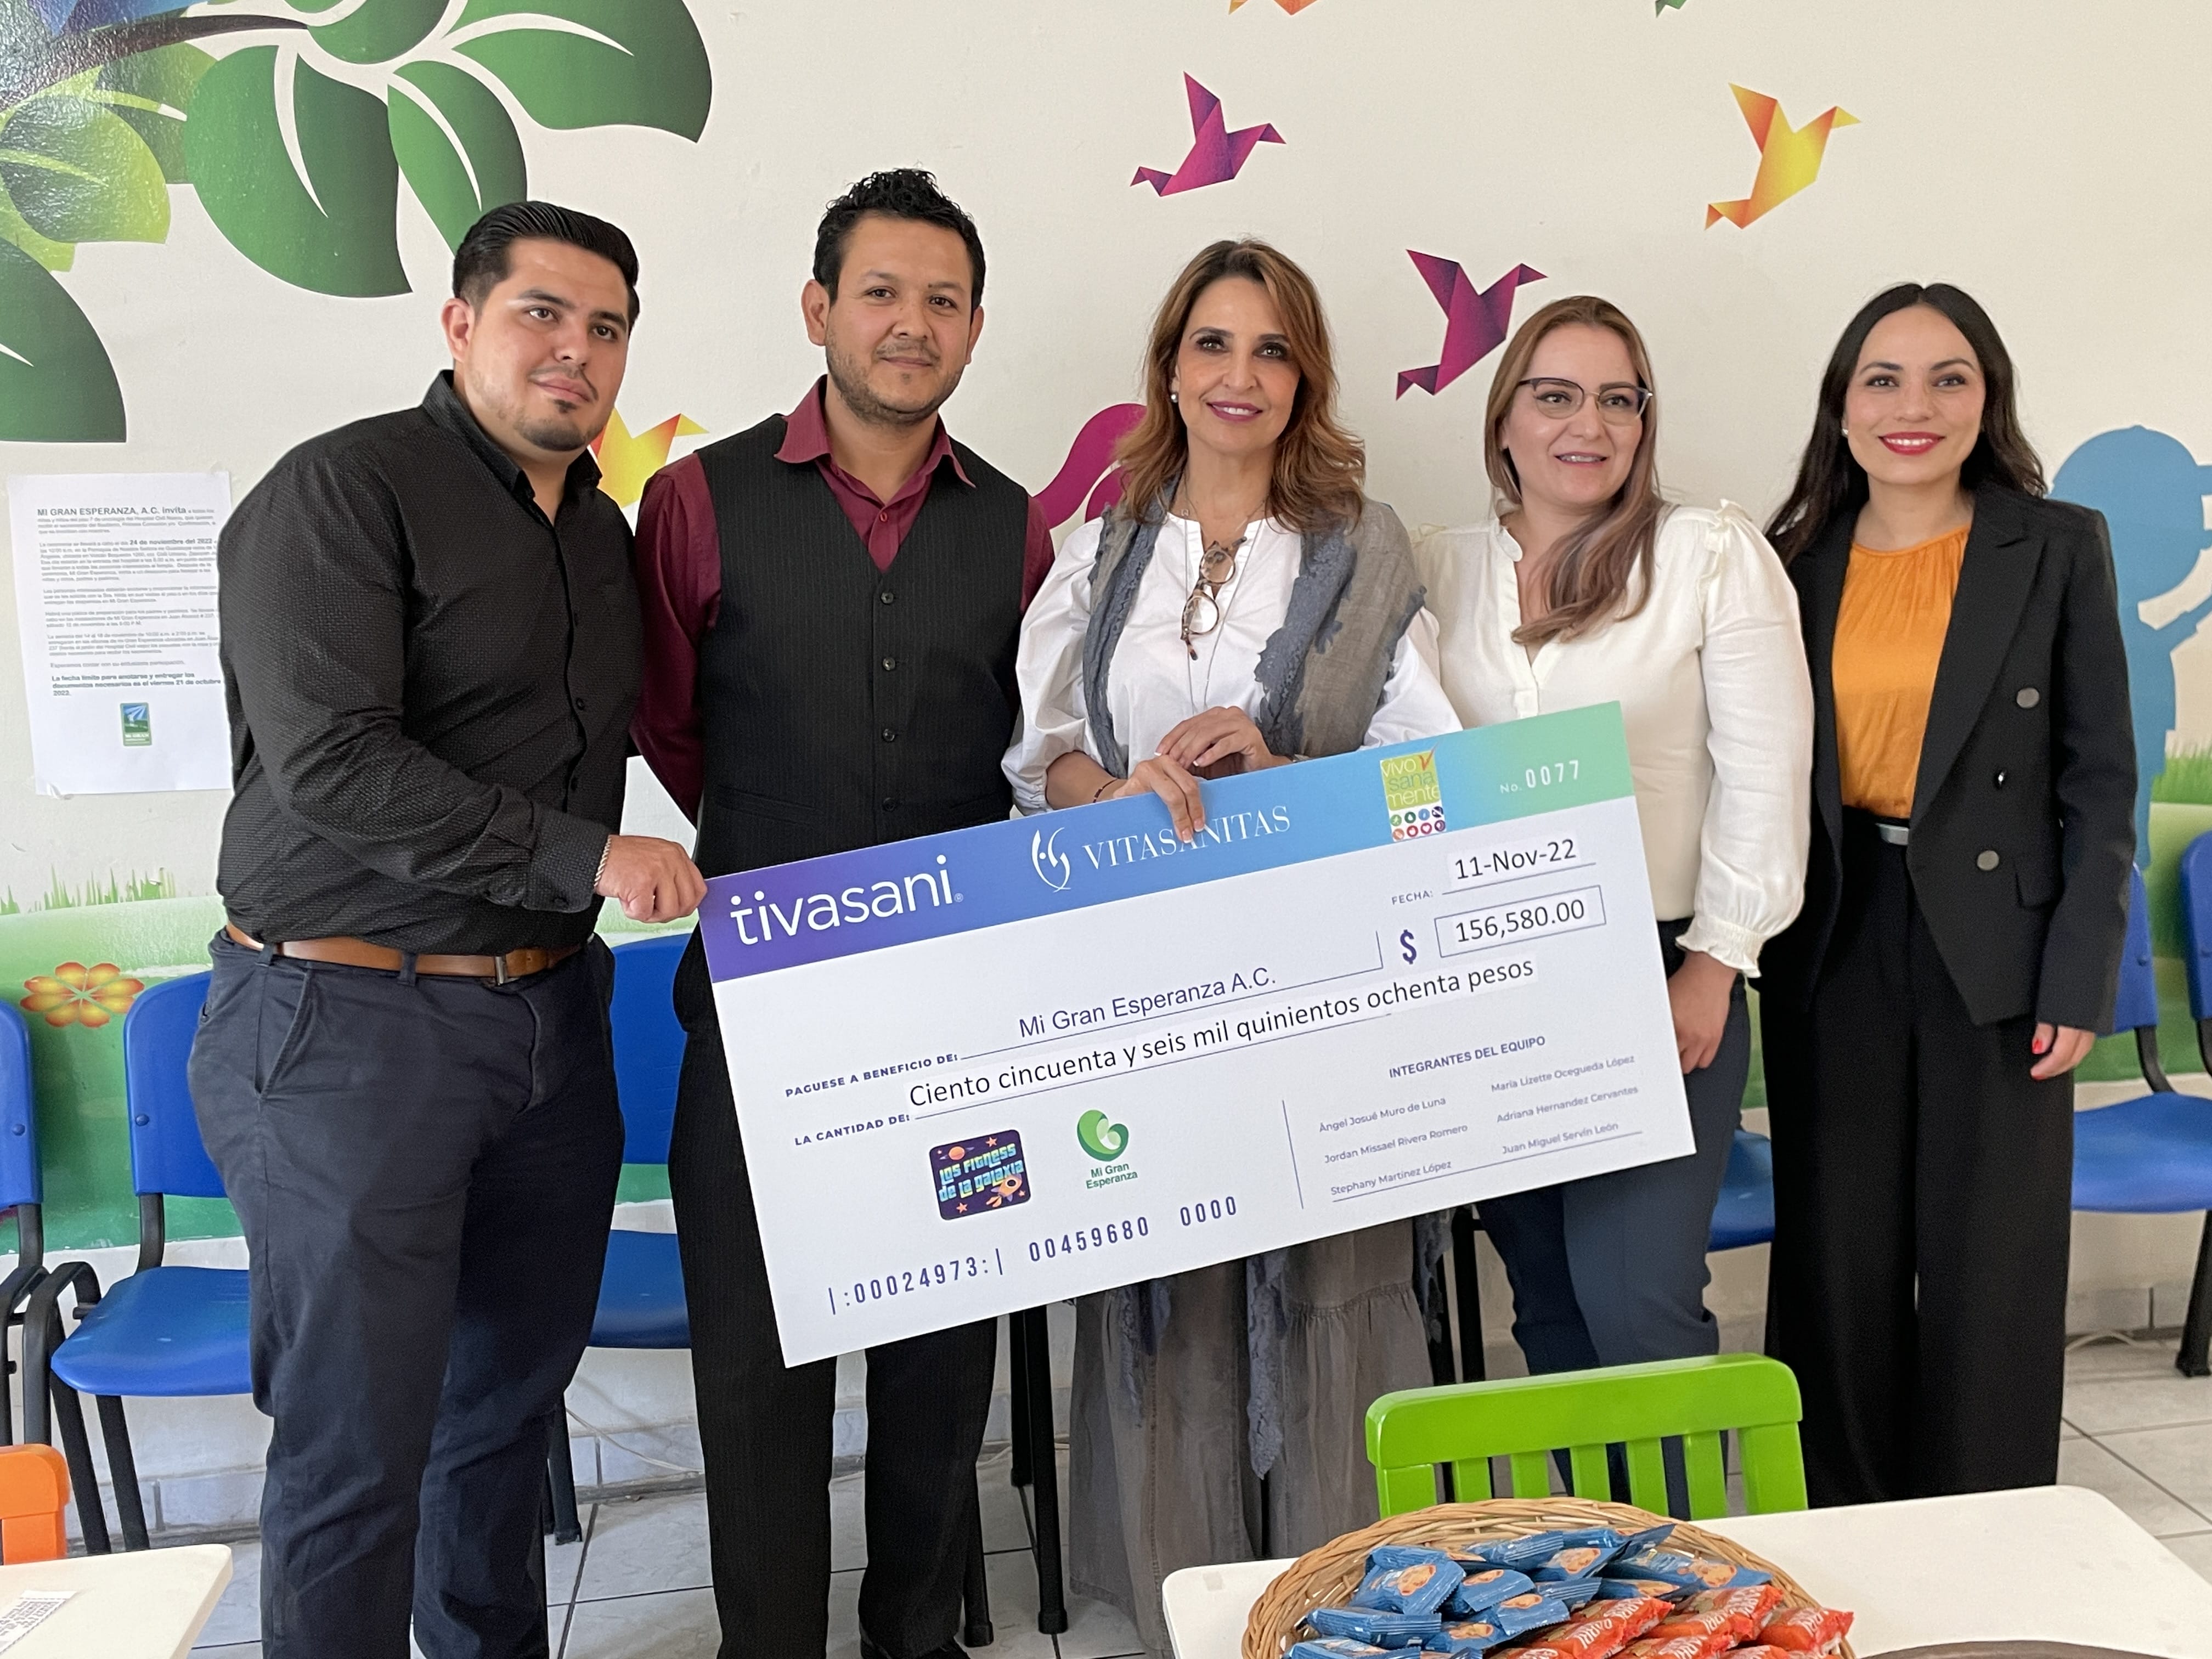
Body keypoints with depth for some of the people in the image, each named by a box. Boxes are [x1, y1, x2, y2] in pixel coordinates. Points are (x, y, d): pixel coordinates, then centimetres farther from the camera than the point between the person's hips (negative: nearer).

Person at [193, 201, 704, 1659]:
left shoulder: (601, 532, 14)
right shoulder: (343, 490, -10)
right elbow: (329, 761, -20)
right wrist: (578, 856, -19)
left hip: (549, 1017, 7)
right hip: (346, 1025, -7)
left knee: (514, 1395, 18)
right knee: (358, 1440, 0)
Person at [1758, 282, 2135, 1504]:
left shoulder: (2058, 549, 0)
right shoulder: (1794, 561, 6)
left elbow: (2100, 783, -1)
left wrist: (2080, 978, -7)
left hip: (1993, 949, -2)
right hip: (1831, 952, 2)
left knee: (1988, 1272, 7)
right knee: (1838, 1265, 10)